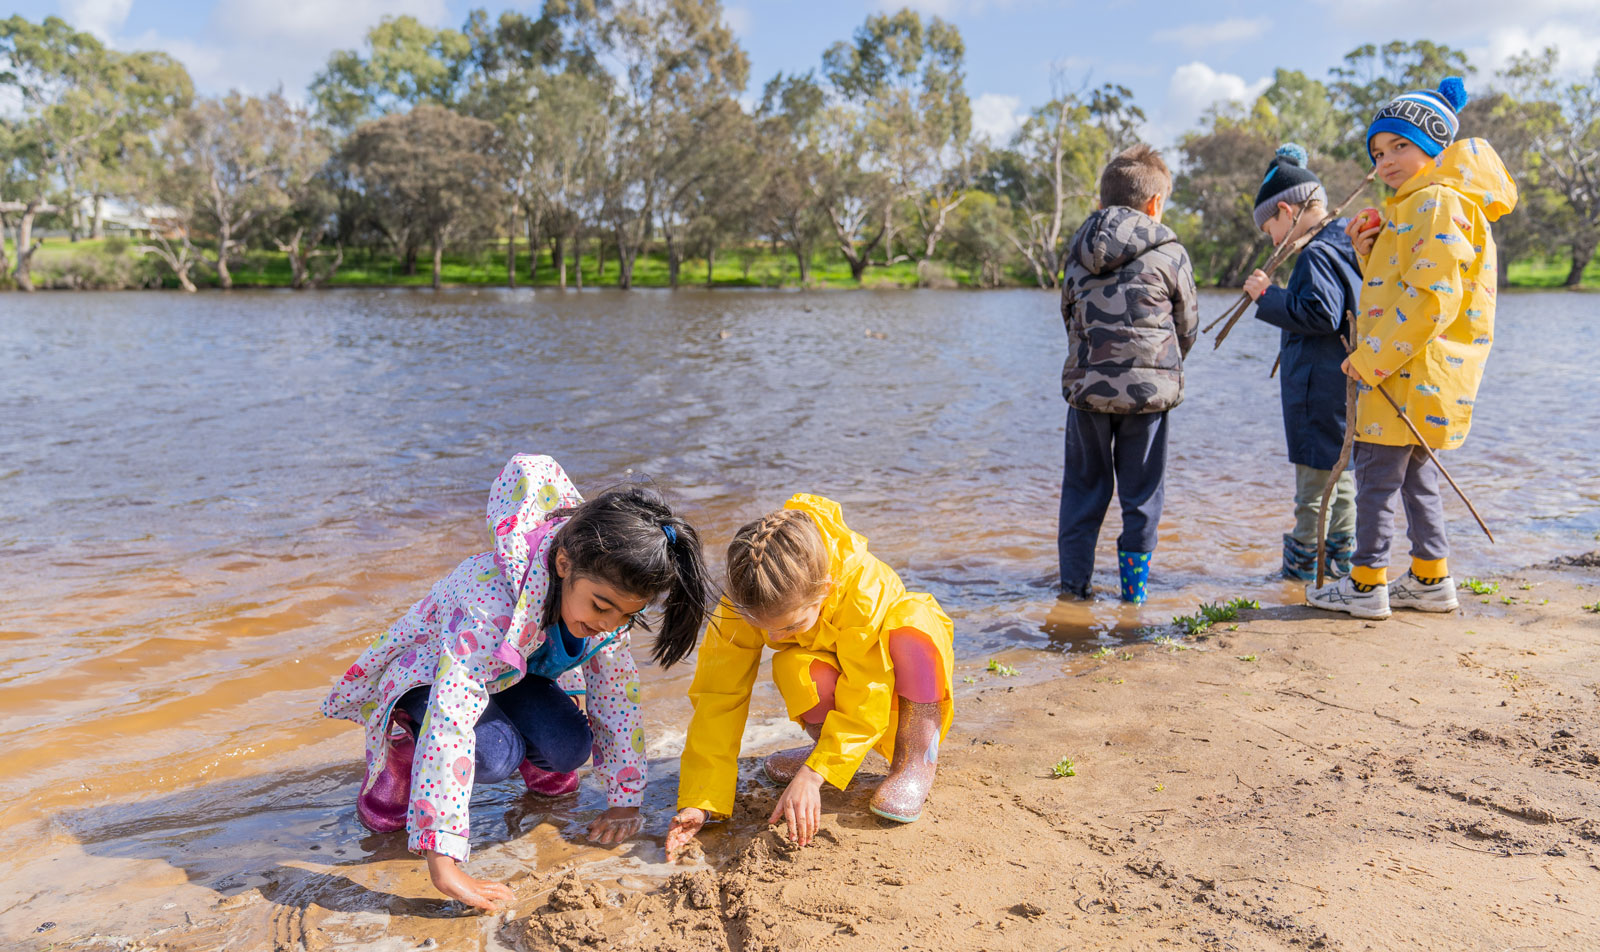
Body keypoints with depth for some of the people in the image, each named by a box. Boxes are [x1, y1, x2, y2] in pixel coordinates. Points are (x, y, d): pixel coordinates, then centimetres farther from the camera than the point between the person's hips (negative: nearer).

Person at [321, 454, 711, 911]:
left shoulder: (607, 590, -24)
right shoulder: (494, 607, -45)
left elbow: (618, 689, -13)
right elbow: (448, 720, -48)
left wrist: (626, 801, -12)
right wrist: (443, 864, -49)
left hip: (517, 672, 5)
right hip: (427, 670, -5)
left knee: (569, 747, -20)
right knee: (494, 756, -31)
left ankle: (538, 762, 16)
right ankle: (399, 749, -1)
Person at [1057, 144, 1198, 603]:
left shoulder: (1078, 252, 7)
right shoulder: (1170, 253, -3)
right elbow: (1188, 326, 7)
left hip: (1086, 384, 3)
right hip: (1149, 387, -2)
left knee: (1083, 485, 13)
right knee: (1141, 491, 9)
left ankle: (1073, 580, 17)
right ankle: (1134, 582, 15)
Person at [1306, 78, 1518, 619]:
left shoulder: (1439, 203, -14)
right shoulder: (1413, 206, 19)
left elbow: (1432, 298, -23)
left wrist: (1371, 358, -20)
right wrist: (1373, 252, 7)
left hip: (1411, 373, -11)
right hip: (1404, 371, 11)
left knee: (1375, 474, -4)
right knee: (1414, 475, 15)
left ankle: (1367, 586, 3)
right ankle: (1431, 581, 23)